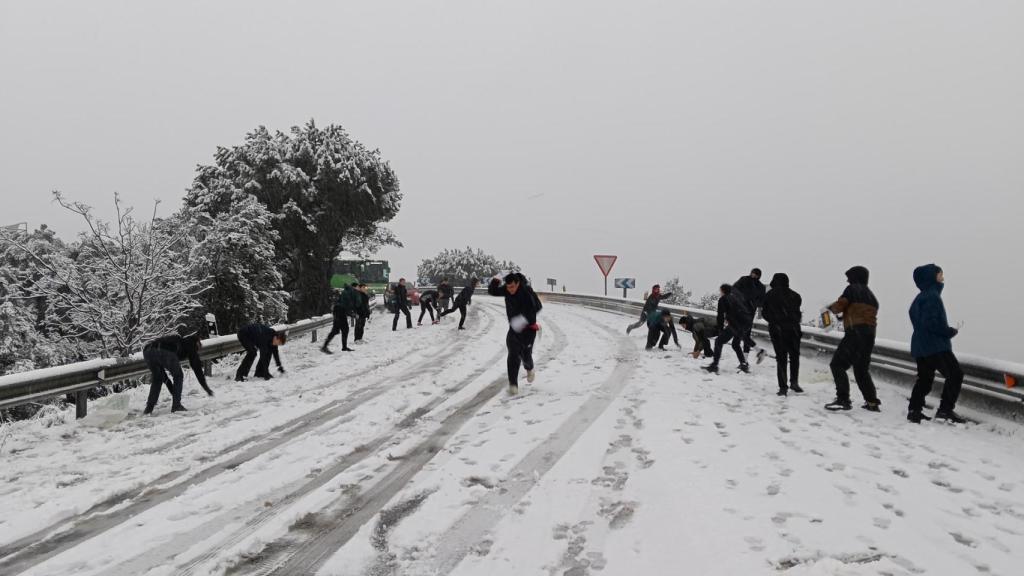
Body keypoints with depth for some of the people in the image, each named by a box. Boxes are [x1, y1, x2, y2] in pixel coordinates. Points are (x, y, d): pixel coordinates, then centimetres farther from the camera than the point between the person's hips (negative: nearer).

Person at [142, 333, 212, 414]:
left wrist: (170, 387, 45)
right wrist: (206, 387, 26)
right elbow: (197, 368, 21)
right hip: (164, 353, -6)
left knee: (157, 379, 26)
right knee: (178, 376, 15)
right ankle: (176, 405, 9)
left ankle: (149, 408, 18)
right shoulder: (190, 344, 25)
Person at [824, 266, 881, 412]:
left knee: (838, 364, -6)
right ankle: (872, 402, 16)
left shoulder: (852, 289, -1)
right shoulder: (871, 295, 23)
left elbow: (840, 305, -8)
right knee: (862, 369, 17)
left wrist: (829, 308, 13)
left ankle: (843, 399, -14)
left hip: (855, 332, -8)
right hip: (870, 334, 8)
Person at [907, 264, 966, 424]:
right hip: (935, 346, -10)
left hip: (920, 346, 10)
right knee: (955, 374, -6)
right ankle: (946, 409, -7)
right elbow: (930, 322, -24)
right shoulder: (932, 296, -15)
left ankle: (914, 410, 13)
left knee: (924, 379, 14)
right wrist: (950, 332, -11)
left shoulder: (920, 297, 17)